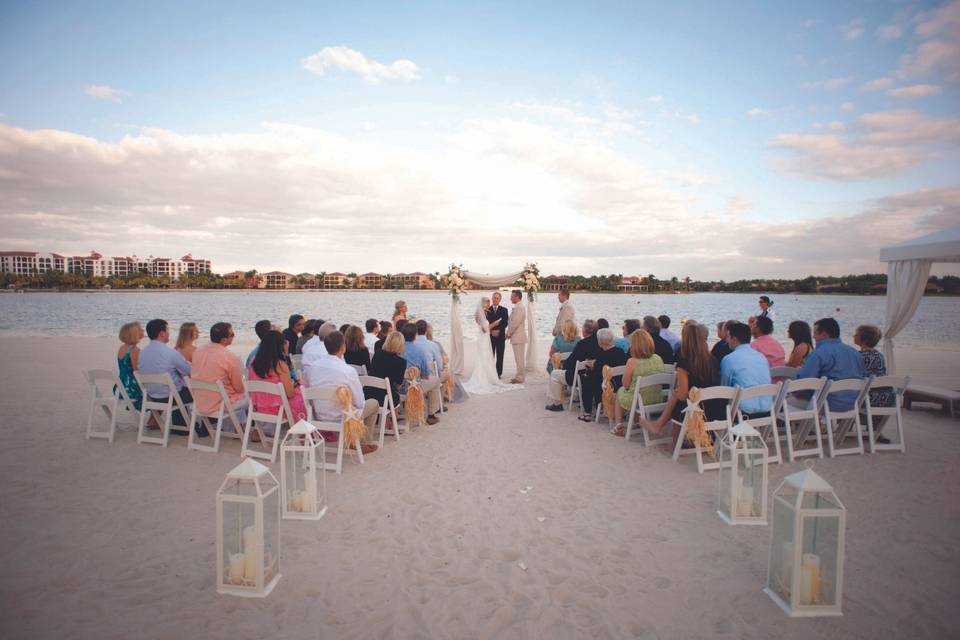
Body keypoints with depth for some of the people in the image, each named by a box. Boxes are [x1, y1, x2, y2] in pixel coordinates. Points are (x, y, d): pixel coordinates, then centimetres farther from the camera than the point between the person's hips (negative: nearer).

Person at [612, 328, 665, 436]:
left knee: (620, 391, 28)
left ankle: (618, 426, 29)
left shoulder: (632, 361, -21)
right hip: (658, 400, 5)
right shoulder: (658, 359, -6)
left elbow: (626, 385, -12)